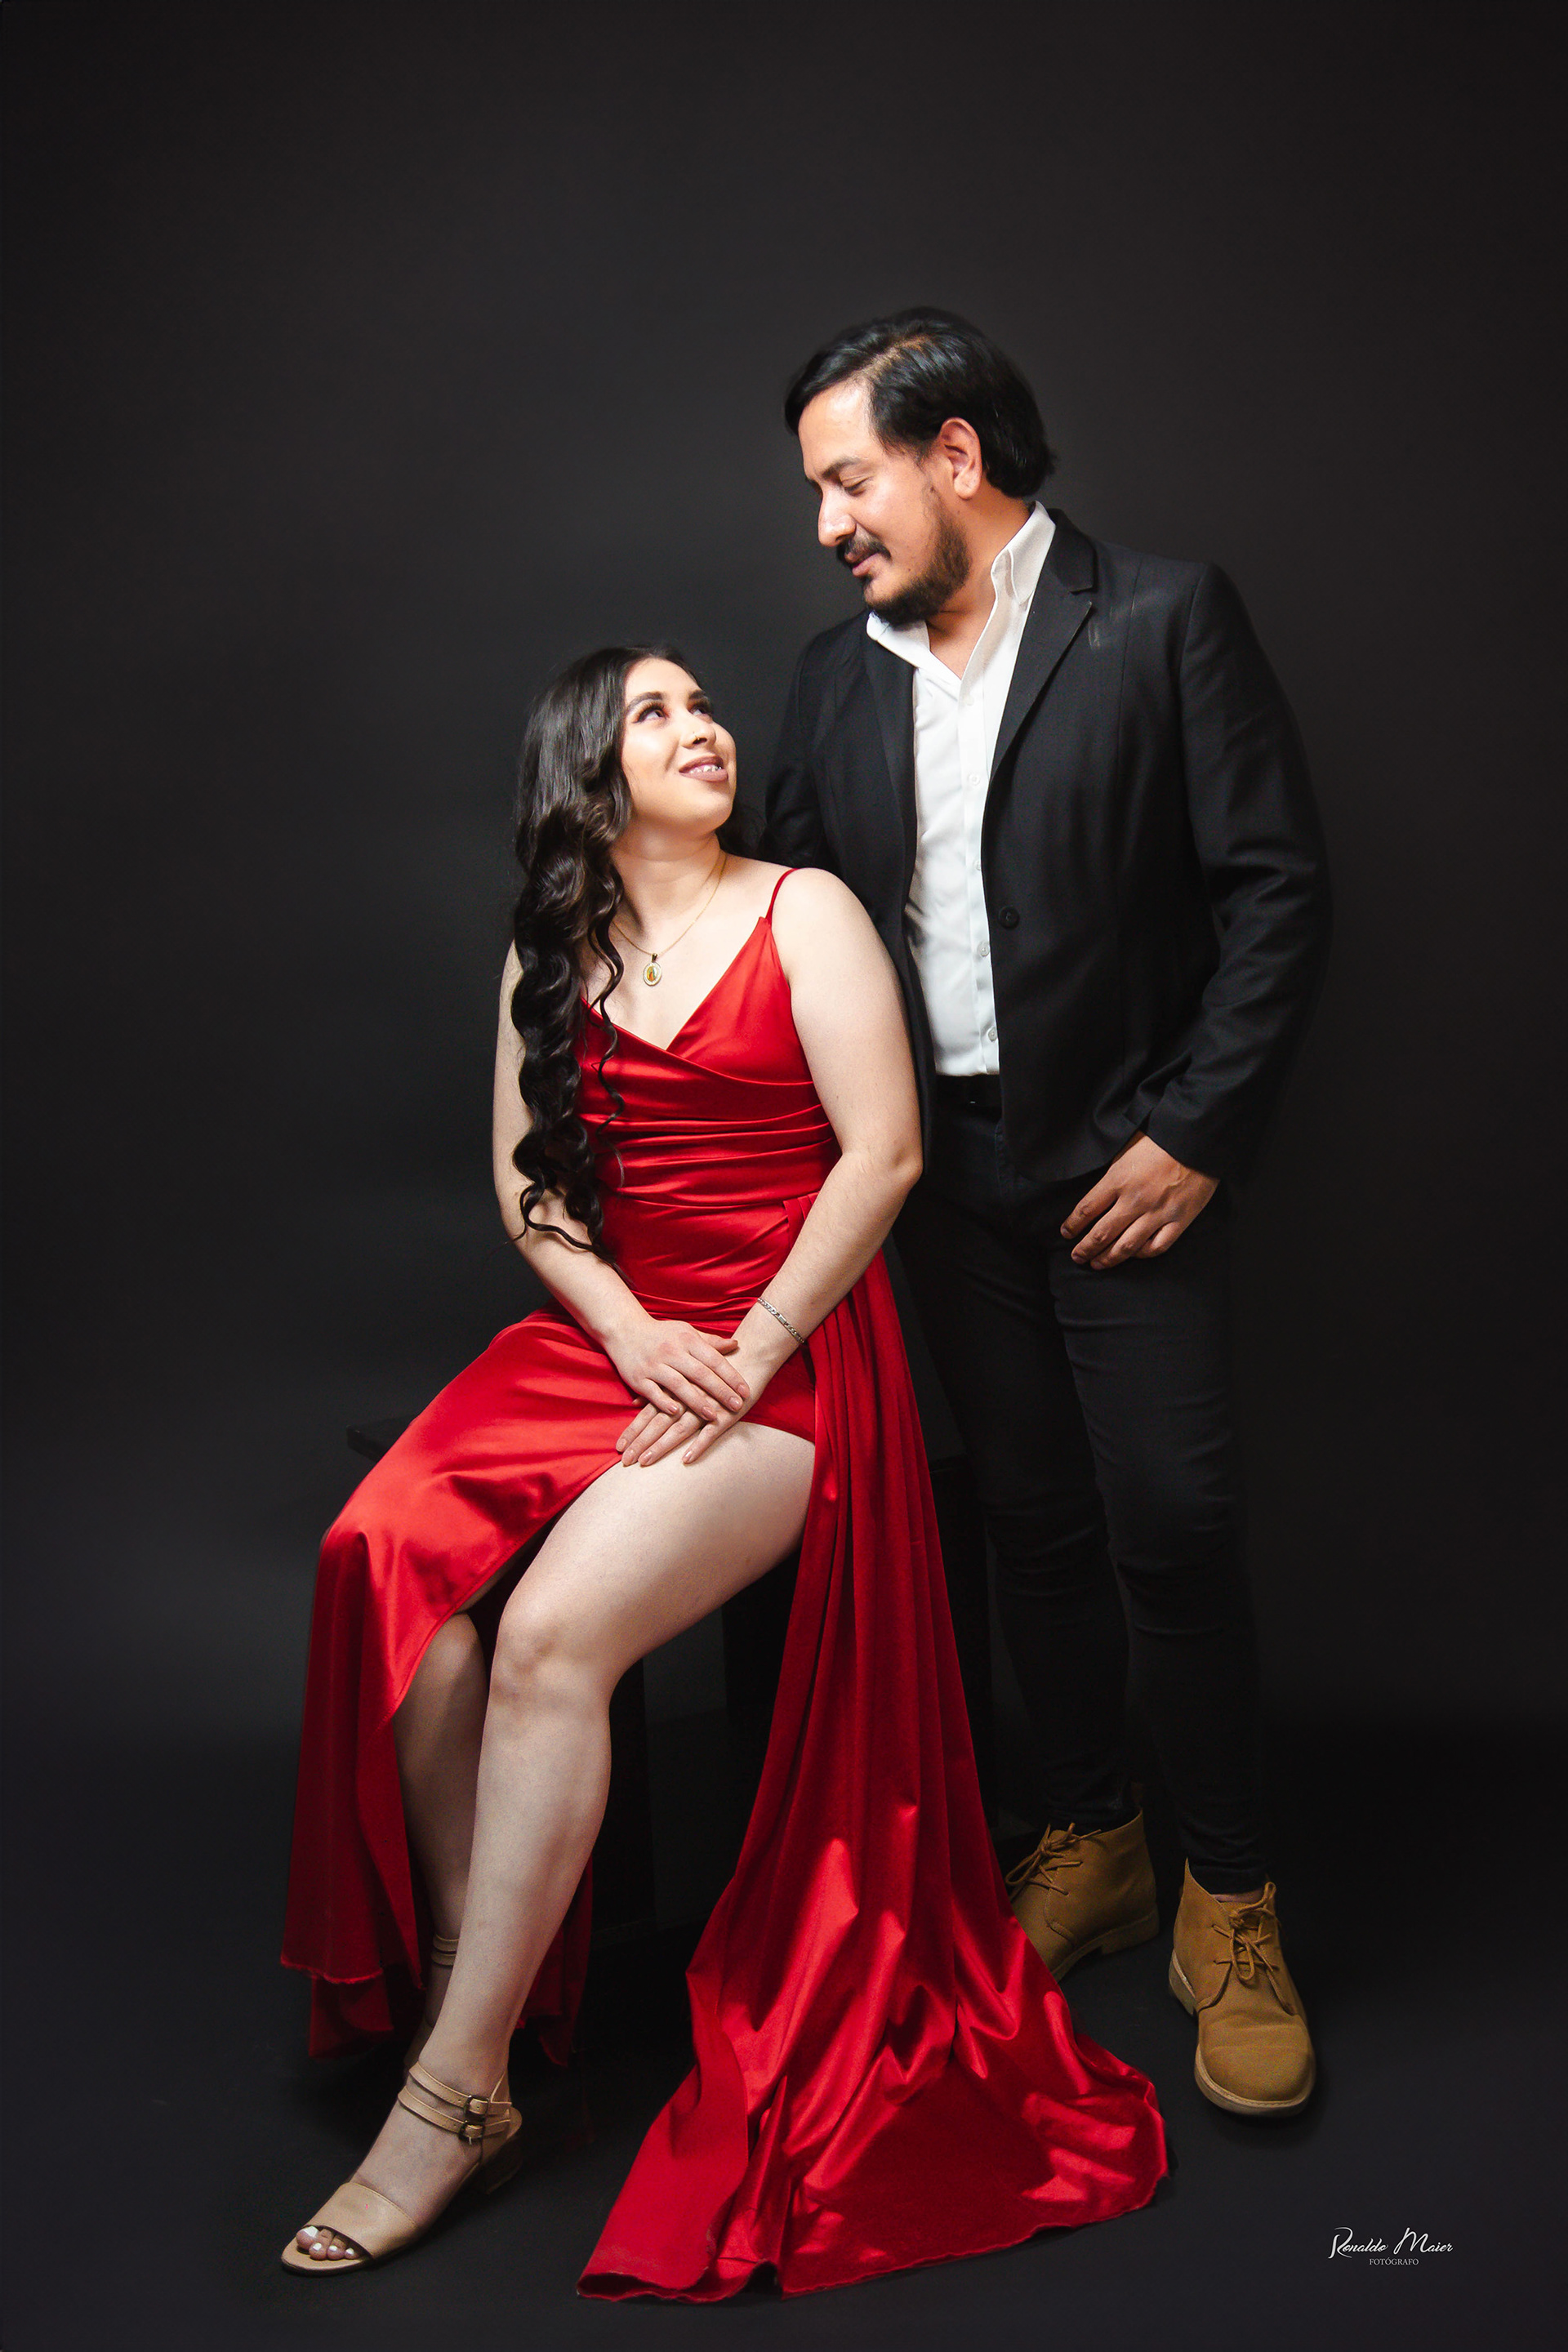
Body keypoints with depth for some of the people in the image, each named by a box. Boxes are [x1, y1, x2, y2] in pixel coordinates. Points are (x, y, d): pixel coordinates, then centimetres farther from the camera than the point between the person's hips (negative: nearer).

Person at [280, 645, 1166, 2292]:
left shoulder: (803, 914, 1)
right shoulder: (551, 953, 15)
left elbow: (883, 1151, -7)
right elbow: (523, 1179, 12)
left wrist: (751, 1355, -13)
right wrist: (634, 1336, -6)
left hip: (787, 1357, -5)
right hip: (610, 1339, 5)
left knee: (554, 1630, -25)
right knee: (379, 1552, -20)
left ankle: (455, 2093, -13)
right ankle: (461, 1945, -5)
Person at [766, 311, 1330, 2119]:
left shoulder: (1165, 622, -5)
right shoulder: (836, 677, 10)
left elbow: (1277, 886, -7)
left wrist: (1196, 1135, -12)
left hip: (1123, 1162, -4)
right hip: (947, 1168, 5)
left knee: (1172, 1527, -5)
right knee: (1033, 1520, 12)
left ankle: (1229, 1911, 14)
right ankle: (1090, 1849, 29)